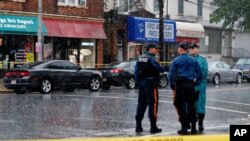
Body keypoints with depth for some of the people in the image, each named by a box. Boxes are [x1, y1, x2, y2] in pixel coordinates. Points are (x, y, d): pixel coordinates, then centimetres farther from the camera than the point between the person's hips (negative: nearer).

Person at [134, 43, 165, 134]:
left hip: (141, 83, 8)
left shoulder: (140, 58, 10)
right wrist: (163, 69, 7)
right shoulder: (152, 58, -13)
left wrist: (138, 81, 15)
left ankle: (138, 126, 17)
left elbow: (136, 71, 10)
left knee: (141, 103, 13)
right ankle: (153, 127, -3)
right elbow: (160, 69, -15)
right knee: (153, 104, -3)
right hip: (151, 84, -8)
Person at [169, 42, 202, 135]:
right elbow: (200, 74, 9)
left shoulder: (176, 61, -3)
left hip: (180, 85, -3)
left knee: (181, 106, 1)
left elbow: (171, 75, -7)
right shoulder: (194, 61, 7)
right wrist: (196, 83, 15)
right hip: (191, 85, 3)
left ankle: (184, 128, 0)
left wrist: (172, 86, 0)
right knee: (191, 106, 9)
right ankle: (193, 128, 11)